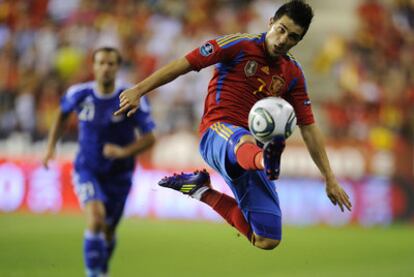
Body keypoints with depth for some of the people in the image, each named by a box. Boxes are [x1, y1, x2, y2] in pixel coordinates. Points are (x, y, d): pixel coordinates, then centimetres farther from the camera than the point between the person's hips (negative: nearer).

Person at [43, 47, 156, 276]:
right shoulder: (79, 94, -10)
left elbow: (149, 138, -12)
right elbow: (63, 113, 14)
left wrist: (124, 151, -29)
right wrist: (51, 146, 9)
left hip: (118, 174, 1)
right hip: (87, 169, -1)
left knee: (108, 230, 13)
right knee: (96, 219, -25)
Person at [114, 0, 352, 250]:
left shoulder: (293, 74, 13)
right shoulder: (240, 45, -1)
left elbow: (309, 128, 16)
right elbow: (184, 64, -3)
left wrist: (330, 178, 13)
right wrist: (139, 91, -10)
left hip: (252, 155, 6)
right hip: (218, 133, -6)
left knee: (267, 241, -3)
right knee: (244, 141, -44)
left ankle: (204, 191, 15)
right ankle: (267, 162, -81)